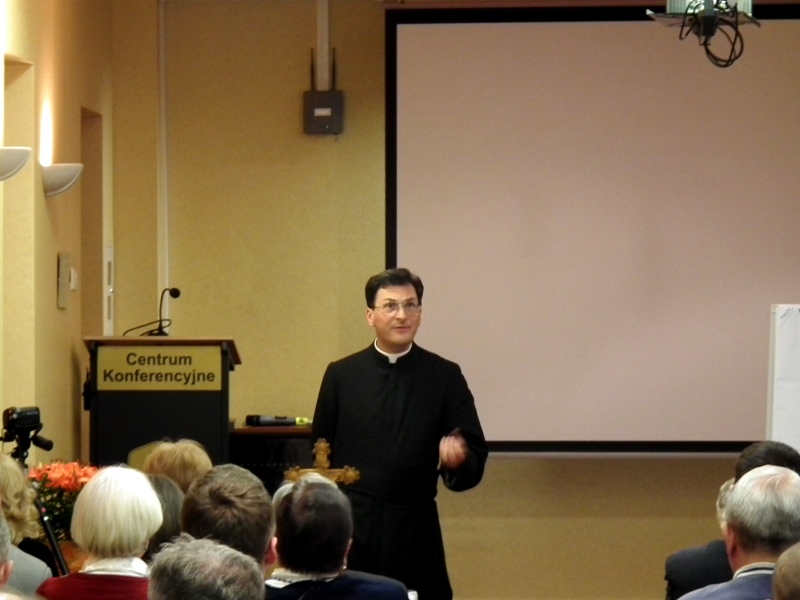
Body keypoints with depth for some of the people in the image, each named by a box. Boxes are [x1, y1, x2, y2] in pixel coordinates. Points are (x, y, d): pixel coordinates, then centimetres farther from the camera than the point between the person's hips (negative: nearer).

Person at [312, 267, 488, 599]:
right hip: (349, 527, 1)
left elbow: (476, 456, 4)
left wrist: (458, 459, -20)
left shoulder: (444, 377, 5)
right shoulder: (341, 375, 8)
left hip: (415, 531, -1)